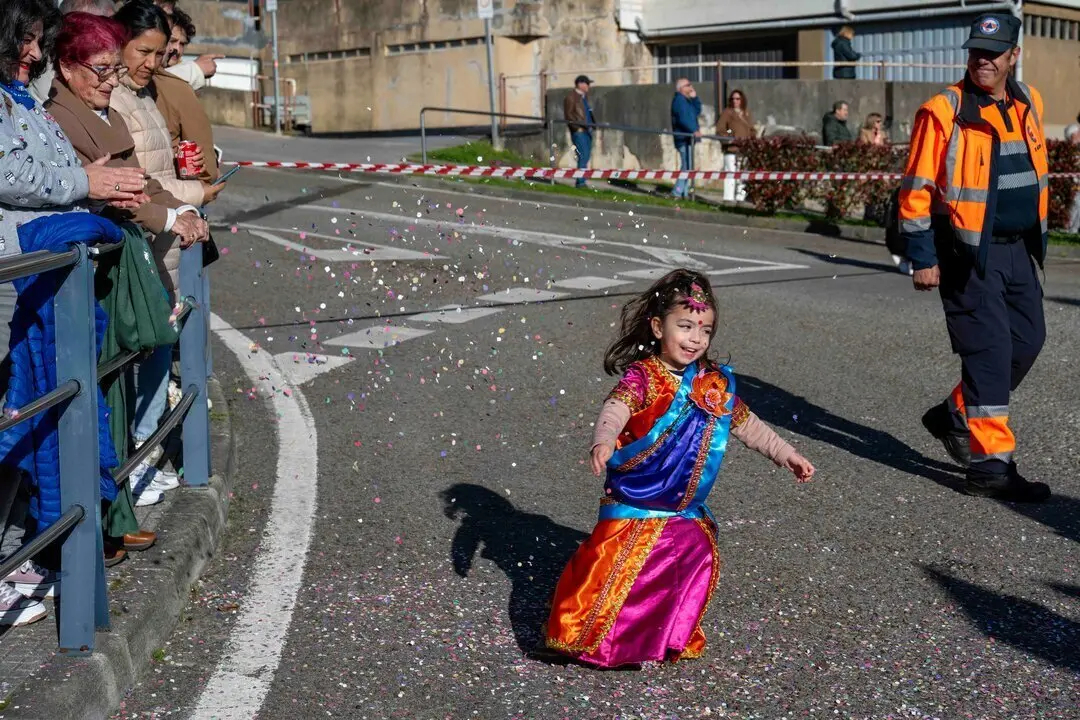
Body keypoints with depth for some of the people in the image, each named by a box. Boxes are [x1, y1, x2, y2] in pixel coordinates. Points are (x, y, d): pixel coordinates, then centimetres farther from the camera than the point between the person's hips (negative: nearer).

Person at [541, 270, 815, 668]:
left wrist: (786, 455, 13)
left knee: (696, 565, 9)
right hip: (635, 503, -6)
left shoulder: (716, 385, 3)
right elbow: (616, 409, -34)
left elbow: (747, 425, 15)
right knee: (615, 565, -5)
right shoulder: (643, 377, -16)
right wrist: (603, 441, -54)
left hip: (687, 510, 6)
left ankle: (673, 637, 30)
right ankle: (580, 637, 14)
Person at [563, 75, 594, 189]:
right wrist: (577, 128, -16)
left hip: (587, 130, 9)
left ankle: (580, 181, 12)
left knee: (586, 156, 8)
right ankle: (580, 181, -12)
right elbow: (568, 115, -12)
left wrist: (592, 125, 14)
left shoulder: (584, 96, 18)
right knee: (583, 155, -14)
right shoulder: (571, 97, -8)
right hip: (579, 131, -9)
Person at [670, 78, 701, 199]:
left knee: (687, 166, 15)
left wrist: (694, 97, 10)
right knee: (687, 166, -13)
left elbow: (697, 111, 21)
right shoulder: (679, 100, -12)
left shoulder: (685, 100, 20)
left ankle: (684, 191, 20)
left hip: (688, 138, 11)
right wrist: (694, 130, -35)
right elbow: (683, 118, -25)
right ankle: (678, 192, -12)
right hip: (684, 138, -11)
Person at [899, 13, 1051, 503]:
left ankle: (955, 416, 29)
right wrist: (922, 258, -13)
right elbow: (916, 190, -11)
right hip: (968, 253, -7)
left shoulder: (1029, 103, 9)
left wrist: (1037, 234, 20)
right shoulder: (943, 111, -11)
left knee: (1028, 340, 11)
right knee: (989, 351, -8)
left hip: (1018, 247, 7)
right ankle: (990, 465, -2)